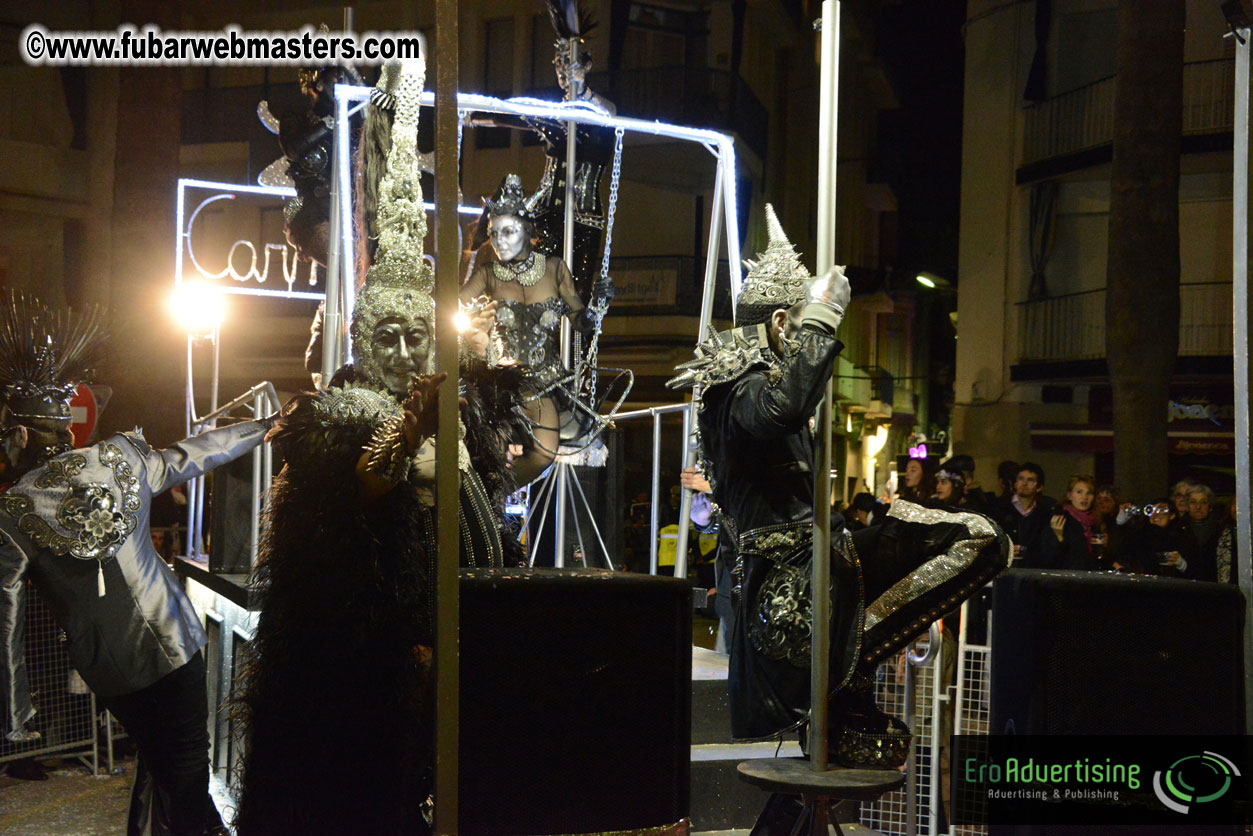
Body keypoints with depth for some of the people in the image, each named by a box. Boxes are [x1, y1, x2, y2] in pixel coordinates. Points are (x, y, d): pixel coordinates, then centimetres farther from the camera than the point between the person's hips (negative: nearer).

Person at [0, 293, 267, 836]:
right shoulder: (119, 457, -1)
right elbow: (192, 456, 15)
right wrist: (264, 428, 32)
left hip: (109, 669, -1)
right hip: (174, 644, 1)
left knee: (159, 757, 18)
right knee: (185, 769, 8)